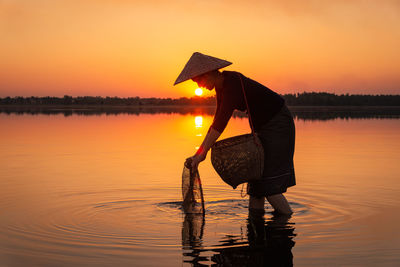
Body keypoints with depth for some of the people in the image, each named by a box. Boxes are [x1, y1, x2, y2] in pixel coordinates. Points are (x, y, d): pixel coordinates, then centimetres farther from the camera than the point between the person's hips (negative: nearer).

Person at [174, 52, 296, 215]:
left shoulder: (233, 83, -27)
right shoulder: (221, 86, 2)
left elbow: (221, 122, -32)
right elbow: (218, 120, 6)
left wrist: (203, 153, -31)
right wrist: (200, 150, 2)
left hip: (278, 123, -10)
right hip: (263, 126, 10)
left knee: (269, 184, -11)